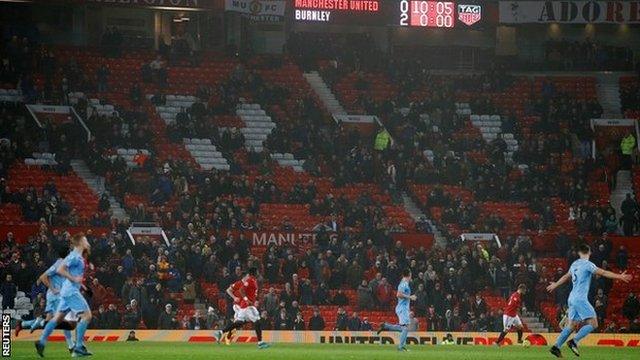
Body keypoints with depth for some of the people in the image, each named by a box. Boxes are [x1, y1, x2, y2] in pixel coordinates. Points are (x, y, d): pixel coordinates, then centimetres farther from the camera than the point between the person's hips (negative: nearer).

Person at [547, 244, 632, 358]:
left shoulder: (575, 264, 15)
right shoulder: (587, 264, -10)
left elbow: (566, 277, 30)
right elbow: (603, 273, -17)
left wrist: (555, 285, 48)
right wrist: (620, 277, -18)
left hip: (572, 299, 9)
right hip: (580, 299, -9)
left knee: (572, 325, 12)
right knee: (593, 324, -9)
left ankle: (556, 347, 6)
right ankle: (574, 342, -17)